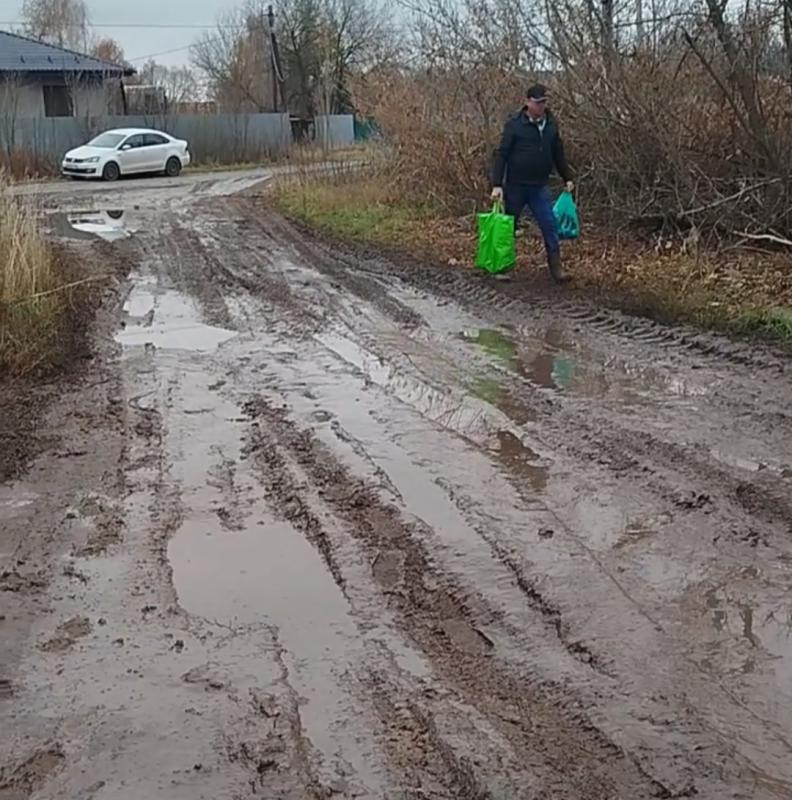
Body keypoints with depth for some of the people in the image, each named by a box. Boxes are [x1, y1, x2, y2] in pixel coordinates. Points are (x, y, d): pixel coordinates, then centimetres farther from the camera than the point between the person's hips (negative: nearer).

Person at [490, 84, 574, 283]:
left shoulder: (550, 124, 6)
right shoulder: (514, 124, -8)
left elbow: (558, 154, 17)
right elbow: (501, 154, -10)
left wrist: (567, 178, 15)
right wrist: (497, 184, -16)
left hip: (540, 187, 3)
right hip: (515, 186, -3)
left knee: (550, 226, -3)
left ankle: (556, 268, 1)